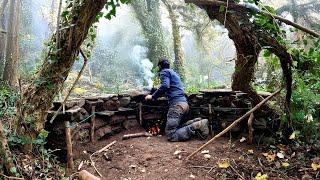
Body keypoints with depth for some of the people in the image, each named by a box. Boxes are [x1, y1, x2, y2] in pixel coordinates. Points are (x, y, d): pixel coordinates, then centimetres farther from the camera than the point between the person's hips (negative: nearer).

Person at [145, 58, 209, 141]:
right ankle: (196, 122, -2)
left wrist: (153, 96, -6)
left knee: (171, 135, -13)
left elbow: (165, 86, -15)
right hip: (184, 103, 9)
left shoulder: (164, 72, 4)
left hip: (177, 104, -9)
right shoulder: (173, 73, 30)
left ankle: (197, 126, -20)